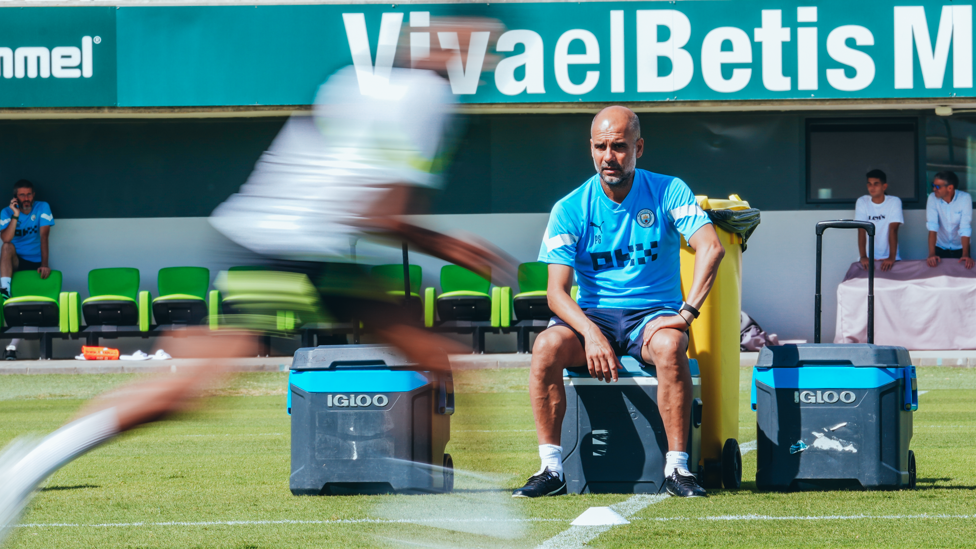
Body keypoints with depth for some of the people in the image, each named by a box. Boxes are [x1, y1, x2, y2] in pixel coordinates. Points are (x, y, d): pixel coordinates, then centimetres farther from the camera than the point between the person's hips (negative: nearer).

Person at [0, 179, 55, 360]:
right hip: (15, 263, 1)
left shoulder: (42, 208, -5)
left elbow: (44, 237, -15)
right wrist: (15, 216, -24)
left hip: (34, 263, -1)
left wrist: (44, 265, -22)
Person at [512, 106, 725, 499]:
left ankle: (677, 467, -29)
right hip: (592, 316, 1)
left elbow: (711, 247, -14)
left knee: (669, 345, -36)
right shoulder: (570, 209, 0)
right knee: (547, 345, -30)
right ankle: (551, 469, -25)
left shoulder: (668, 192, -1)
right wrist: (590, 333, -26)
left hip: (653, 315, -1)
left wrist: (687, 313, -26)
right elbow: (557, 291, -7)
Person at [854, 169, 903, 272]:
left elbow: (893, 230, -13)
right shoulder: (862, 202, 0)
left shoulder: (894, 202, -3)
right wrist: (863, 257, -22)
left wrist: (892, 257, -24)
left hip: (888, 258, -1)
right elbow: (861, 230, -9)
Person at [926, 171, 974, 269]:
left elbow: (965, 229, -24)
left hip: (960, 247, -1)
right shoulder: (933, 198, -14)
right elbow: (932, 227, -22)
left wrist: (965, 255, -34)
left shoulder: (965, 198, -18)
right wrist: (931, 254, -32)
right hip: (940, 249, 1)